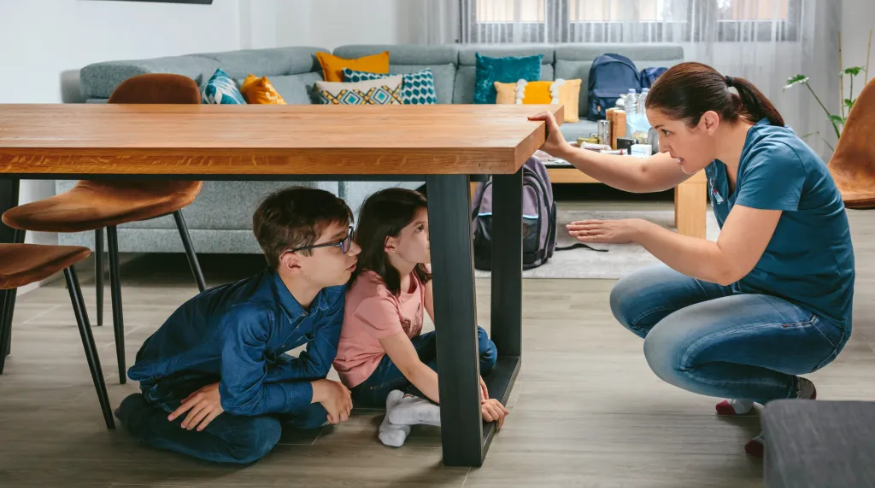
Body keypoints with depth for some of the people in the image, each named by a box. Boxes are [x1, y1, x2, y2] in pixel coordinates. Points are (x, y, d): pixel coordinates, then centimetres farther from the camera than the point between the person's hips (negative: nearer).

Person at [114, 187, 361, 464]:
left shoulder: (333, 292, -20)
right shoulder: (248, 315, -40)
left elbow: (315, 366, -14)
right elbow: (243, 397, -31)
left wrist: (229, 392, -24)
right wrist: (320, 390, -22)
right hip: (175, 375, -7)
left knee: (316, 412, -11)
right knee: (257, 435, -28)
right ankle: (142, 415, -7)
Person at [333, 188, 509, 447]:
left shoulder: (420, 268, -9)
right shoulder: (374, 295, -32)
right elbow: (412, 369, -36)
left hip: (400, 353, 9)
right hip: (370, 379, -9)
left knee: (480, 341, -6)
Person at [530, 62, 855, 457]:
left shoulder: (775, 158, -29)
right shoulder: (720, 143, -3)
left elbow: (725, 265, -34)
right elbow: (645, 175, 12)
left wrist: (639, 231, -27)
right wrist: (566, 152, 3)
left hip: (810, 315, -9)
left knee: (668, 350, -28)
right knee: (629, 301, 7)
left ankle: (791, 392, -4)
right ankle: (752, 376, 12)